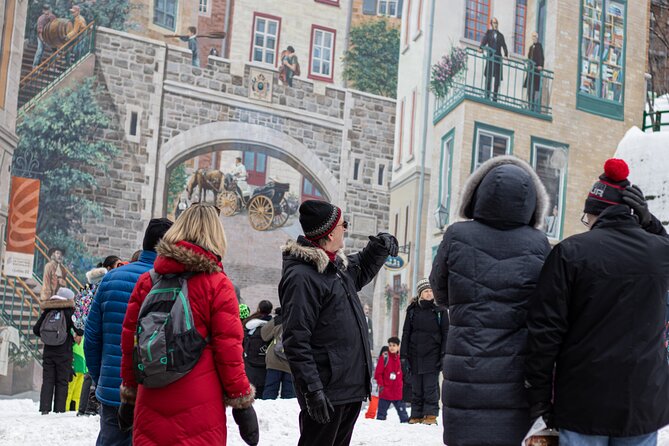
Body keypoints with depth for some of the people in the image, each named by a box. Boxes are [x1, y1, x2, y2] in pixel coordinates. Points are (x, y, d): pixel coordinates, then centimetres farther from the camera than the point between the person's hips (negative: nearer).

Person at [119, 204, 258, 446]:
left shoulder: (147, 281, 5)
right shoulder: (217, 284, -6)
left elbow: (129, 341, 8)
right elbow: (228, 347, -7)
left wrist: (129, 395, 18)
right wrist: (242, 402, 1)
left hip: (151, 403, 4)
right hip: (199, 406, -4)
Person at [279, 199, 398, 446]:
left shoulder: (338, 265, 13)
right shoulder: (301, 277, -17)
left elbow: (361, 271, 36)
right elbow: (296, 341, -20)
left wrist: (379, 248, 15)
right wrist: (312, 389, -24)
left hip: (352, 388, 10)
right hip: (326, 393, -9)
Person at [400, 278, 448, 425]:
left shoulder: (440, 310, 3)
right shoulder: (412, 310, 7)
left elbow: (445, 334, 2)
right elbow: (406, 333, 7)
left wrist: (444, 355, -6)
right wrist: (403, 355, 1)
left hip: (432, 354, -2)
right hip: (415, 355, 2)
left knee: (431, 386, -4)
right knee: (416, 387, 6)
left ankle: (431, 415, 3)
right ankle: (417, 415, 11)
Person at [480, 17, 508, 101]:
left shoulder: (500, 35, 21)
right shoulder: (488, 33, 14)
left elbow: (504, 46, 11)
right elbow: (484, 41, -1)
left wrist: (506, 54, -6)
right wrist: (482, 48, -21)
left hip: (498, 57, 3)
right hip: (490, 56, -3)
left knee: (497, 77, -2)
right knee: (489, 75, -12)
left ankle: (495, 97, -2)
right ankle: (487, 95, -13)